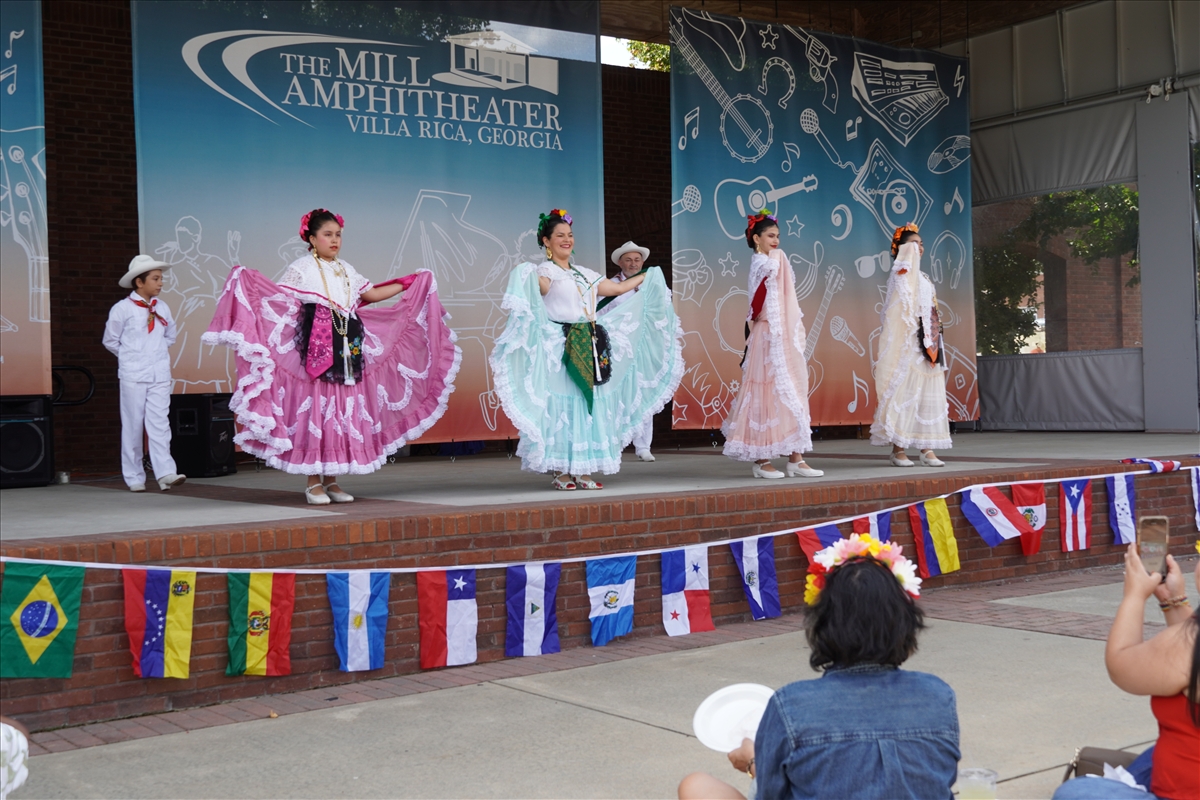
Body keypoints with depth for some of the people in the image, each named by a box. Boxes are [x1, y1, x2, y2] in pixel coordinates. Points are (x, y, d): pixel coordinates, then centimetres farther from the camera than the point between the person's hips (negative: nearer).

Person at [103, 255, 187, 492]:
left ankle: (165, 473, -11)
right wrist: (131, 356, 4)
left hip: (160, 375, 3)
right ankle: (134, 477, 9)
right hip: (133, 375, -3)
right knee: (133, 426, 2)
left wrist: (156, 353, 10)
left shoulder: (162, 309, 7)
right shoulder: (122, 309, -5)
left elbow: (170, 336, 22)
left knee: (160, 423, -5)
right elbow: (110, 340, 3)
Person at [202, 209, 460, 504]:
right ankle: (313, 482, 0)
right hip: (316, 345, -6)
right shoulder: (302, 268, 1)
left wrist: (408, 283, 27)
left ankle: (331, 480, 11)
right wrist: (246, 281, -21)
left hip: (348, 347, 6)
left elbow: (371, 294, 25)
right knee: (315, 407, -7)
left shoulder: (346, 270, 19)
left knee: (343, 409, 4)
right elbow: (278, 297, -6)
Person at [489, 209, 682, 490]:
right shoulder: (543, 271, -1)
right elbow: (542, 286, -24)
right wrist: (525, 275, -43)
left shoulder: (584, 274, 20)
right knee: (562, 405, -7)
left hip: (589, 350, 7)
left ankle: (582, 472, 8)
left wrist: (649, 276, 31)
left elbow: (619, 288, 25)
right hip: (559, 350, -7)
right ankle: (561, 472, -2)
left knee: (588, 405, 3)